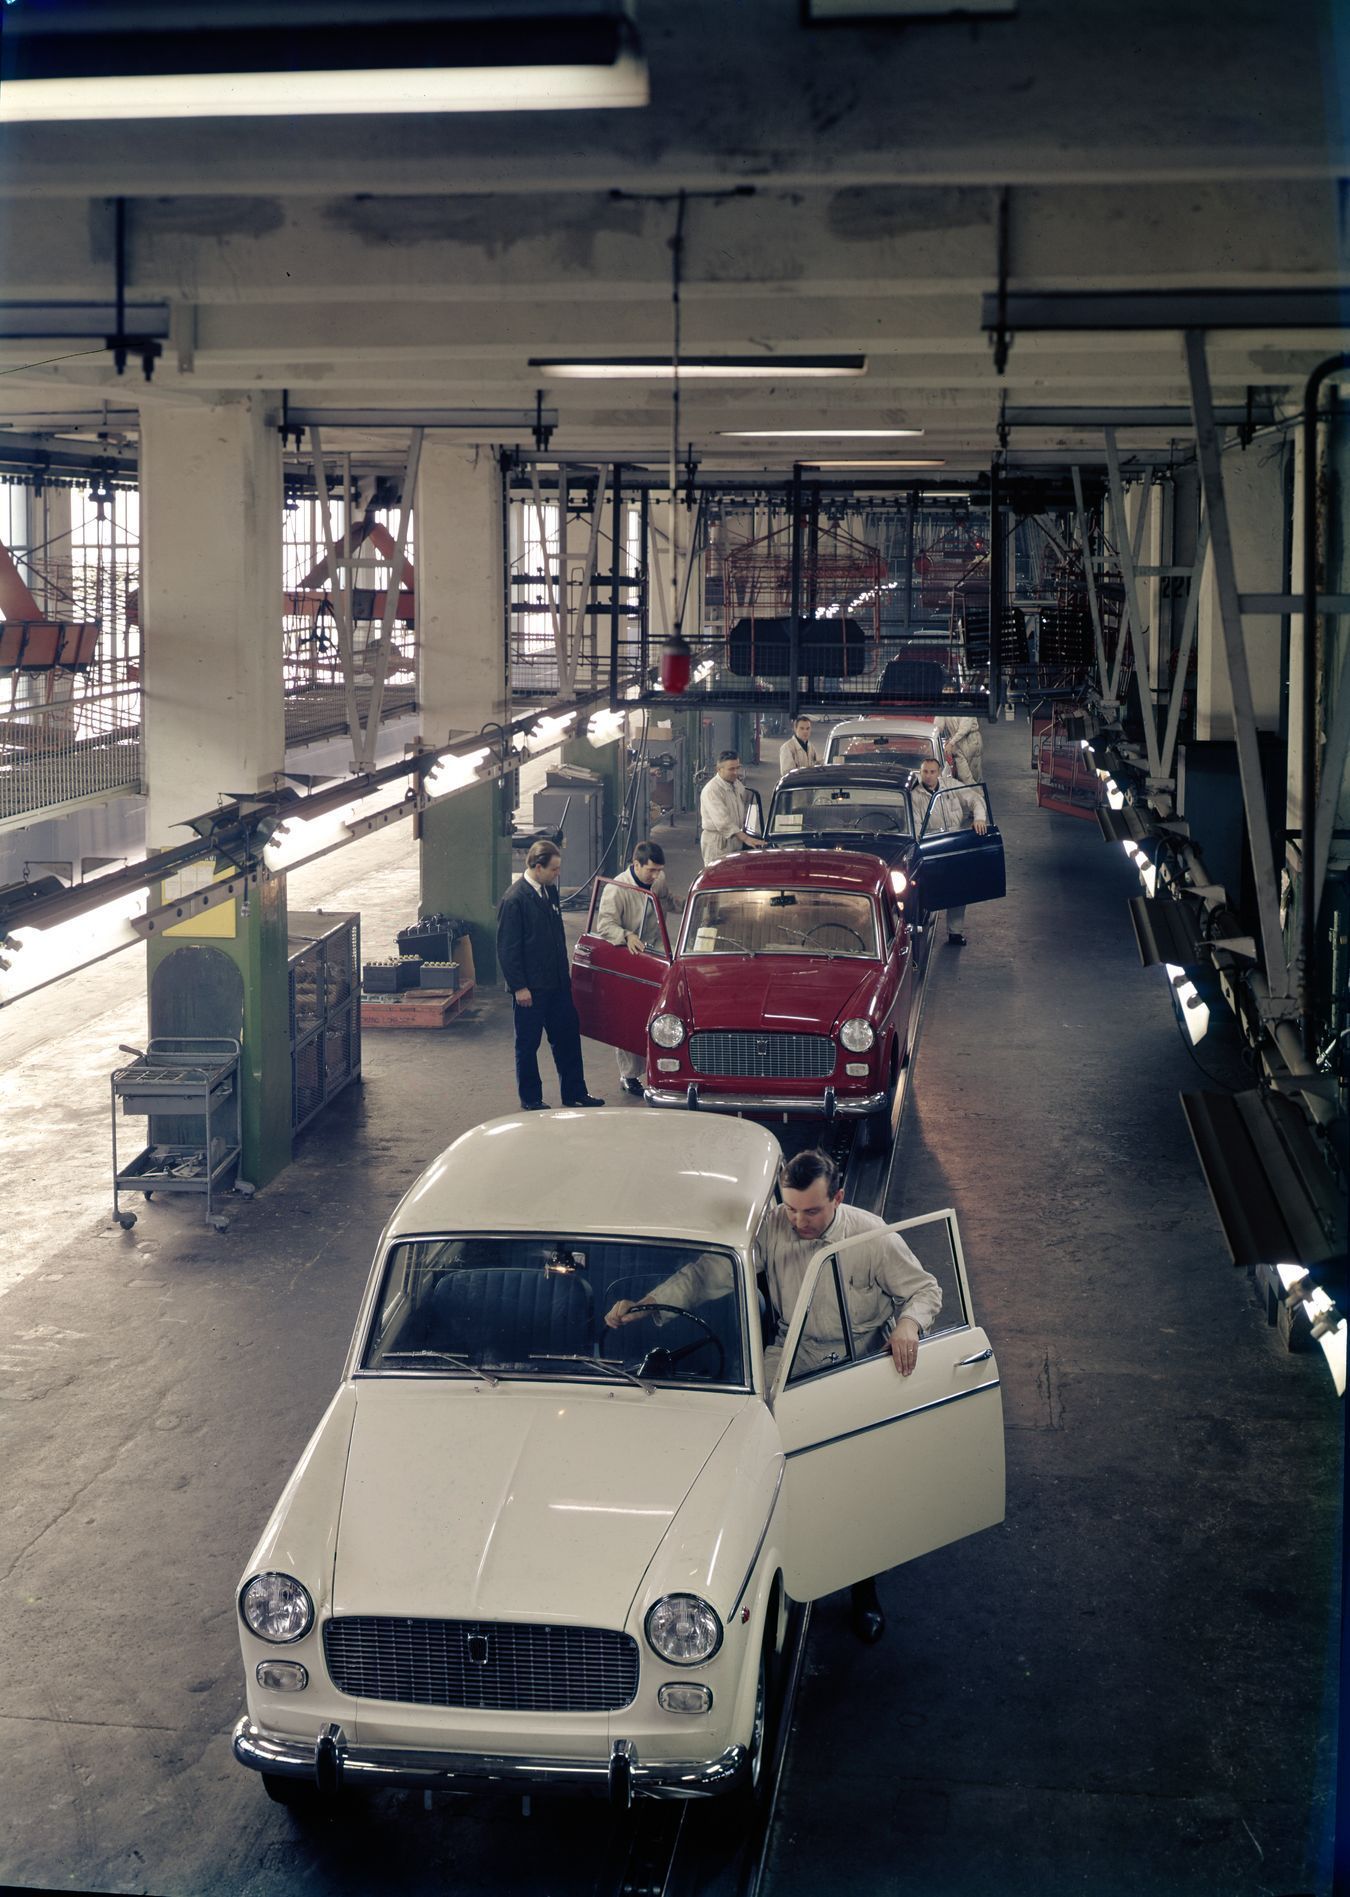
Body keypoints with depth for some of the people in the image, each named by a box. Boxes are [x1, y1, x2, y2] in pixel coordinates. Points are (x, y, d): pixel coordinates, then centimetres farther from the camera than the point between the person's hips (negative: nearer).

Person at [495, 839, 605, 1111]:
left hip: (557, 983, 8)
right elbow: (507, 949, -16)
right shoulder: (514, 900, -17)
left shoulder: (550, 891, 7)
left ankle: (574, 1093, 24)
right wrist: (519, 987, -17)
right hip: (530, 988, -8)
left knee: (568, 1037, 13)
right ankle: (531, 1100, 18)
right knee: (528, 1045, 6)